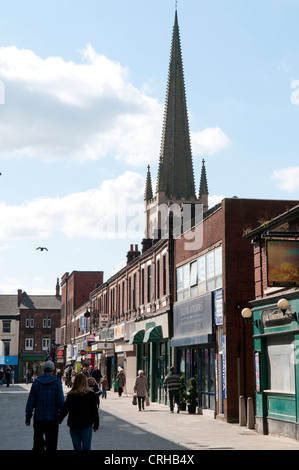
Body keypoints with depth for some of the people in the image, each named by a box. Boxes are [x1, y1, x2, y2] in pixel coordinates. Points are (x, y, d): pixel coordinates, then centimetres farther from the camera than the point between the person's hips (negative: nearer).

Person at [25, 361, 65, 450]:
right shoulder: (57, 382, -6)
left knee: (38, 444, 12)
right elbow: (61, 401, -11)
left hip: (38, 417, 2)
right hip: (53, 418, -2)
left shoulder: (36, 382, 0)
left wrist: (28, 417, 5)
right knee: (51, 444, 6)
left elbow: (30, 401, -1)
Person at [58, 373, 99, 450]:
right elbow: (94, 410, -3)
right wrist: (96, 425, 5)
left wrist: (60, 419, 14)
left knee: (77, 448, 10)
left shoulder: (70, 395, -2)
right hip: (86, 426, -2)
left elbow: (65, 409, -2)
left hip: (73, 426, 2)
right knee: (86, 448, 3)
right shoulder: (90, 394, -5)